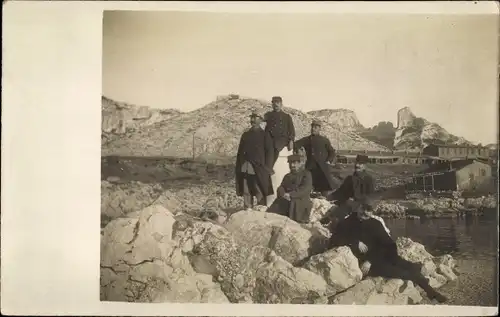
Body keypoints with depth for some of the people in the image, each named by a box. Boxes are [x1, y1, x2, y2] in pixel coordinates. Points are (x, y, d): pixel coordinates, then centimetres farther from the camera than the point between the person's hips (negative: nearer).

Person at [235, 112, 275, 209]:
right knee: (246, 193, 8)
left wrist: (267, 169, -8)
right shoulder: (245, 134, 14)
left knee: (260, 194, -2)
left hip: (259, 169, -4)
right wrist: (238, 167, 9)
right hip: (245, 169, 4)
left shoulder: (264, 135, 3)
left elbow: (269, 152, -1)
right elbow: (240, 151, 16)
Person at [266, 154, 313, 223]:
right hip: (285, 200, 5)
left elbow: (306, 189, -9)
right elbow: (281, 187, 14)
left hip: (301, 200, -5)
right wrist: (283, 194, -13)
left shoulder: (306, 174, 8)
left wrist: (291, 194, -19)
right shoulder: (287, 176, 29)